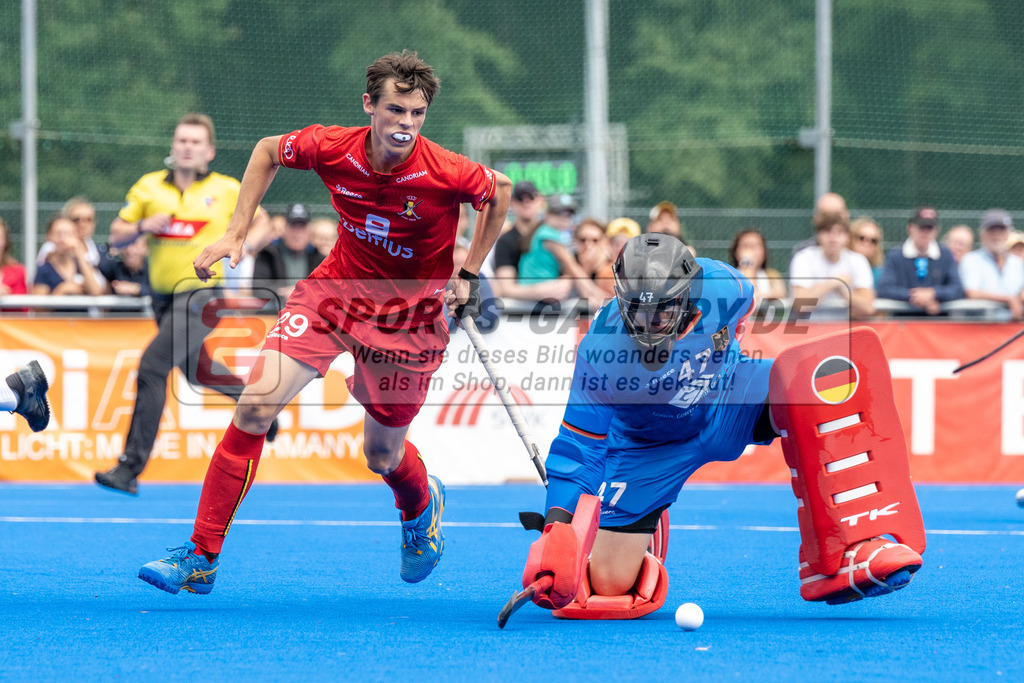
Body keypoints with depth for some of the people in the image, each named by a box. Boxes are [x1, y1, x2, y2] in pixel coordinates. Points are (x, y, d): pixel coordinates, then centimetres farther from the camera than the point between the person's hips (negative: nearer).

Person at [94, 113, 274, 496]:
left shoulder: (227, 190, -2)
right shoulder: (149, 187, 5)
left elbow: (260, 222, 11)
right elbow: (116, 238, 8)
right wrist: (141, 227, -12)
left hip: (200, 297, -6)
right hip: (163, 298, 6)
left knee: (152, 368, -19)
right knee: (194, 372, 22)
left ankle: (130, 468, -19)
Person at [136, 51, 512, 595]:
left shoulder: (445, 173, -24)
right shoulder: (331, 148, -17)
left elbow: (500, 191, -1)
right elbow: (268, 150, 5)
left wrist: (469, 276, 0)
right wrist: (235, 233, 0)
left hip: (409, 315, -2)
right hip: (336, 287, 2)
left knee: (382, 456, 8)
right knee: (257, 403, -15)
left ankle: (422, 507, 50)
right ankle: (201, 558, -8)